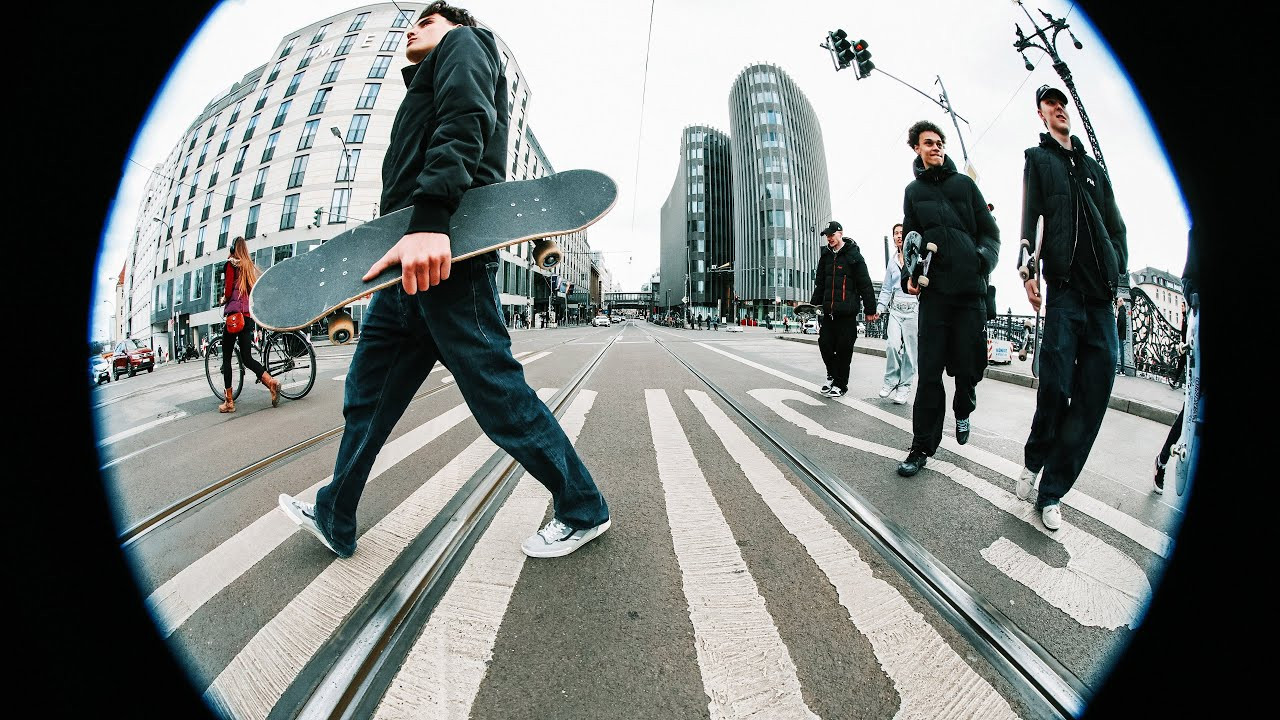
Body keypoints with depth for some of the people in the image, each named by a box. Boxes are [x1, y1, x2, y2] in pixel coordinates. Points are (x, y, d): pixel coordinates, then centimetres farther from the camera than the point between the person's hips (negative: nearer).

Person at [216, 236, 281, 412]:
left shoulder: (231, 264, -3)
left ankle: (229, 401, 2)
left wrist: (223, 300, 10)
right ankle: (271, 382, -18)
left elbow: (228, 291, -8)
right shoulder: (250, 266, 16)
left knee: (226, 357, 1)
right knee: (247, 358, 5)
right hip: (249, 315, 6)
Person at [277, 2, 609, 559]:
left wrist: (430, 219, -27)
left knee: (496, 392, -10)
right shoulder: (427, 83, 39)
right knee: (367, 393, 12)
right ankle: (334, 519, 28)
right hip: (409, 257, 10)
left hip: (441, 248, -10)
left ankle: (583, 511, 5)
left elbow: (465, 122, -11)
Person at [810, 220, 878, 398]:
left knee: (844, 348, -1)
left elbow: (865, 283, -4)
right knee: (825, 343, 4)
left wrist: (870, 309, -6)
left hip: (847, 311, -5)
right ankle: (832, 375, 25)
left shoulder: (853, 255, -2)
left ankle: (840, 384, 10)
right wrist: (814, 304, 11)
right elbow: (819, 284, 19)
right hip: (829, 311, 5)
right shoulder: (825, 257, 15)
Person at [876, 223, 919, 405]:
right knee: (892, 344, -12)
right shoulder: (892, 261, 15)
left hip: (914, 309, -3)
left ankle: (904, 386, 11)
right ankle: (891, 380, 6)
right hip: (895, 309, 3)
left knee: (910, 349, 0)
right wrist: (879, 308, 8)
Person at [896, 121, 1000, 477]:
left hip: (970, 288, 0)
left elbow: (990, 231, 11)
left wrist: (984, 258, -10)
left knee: (967, 365, 1)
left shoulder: (964, 183, 13)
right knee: (929, 371, -5)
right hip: (934, 288, 0)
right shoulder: (913, 191, 15)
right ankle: (922, 447, 2)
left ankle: (963, 412, 34)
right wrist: (909, 276, -2)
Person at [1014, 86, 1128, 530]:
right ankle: (1034, 460, 11)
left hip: (1101, 293, 5)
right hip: (1064, 285, -4)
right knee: (1055, 383, -15)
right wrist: (1028, 268, -14)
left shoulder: (1094, 167, 26)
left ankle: (1051, 492, 4)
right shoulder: (1038, 158, 15)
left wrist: (1118, 276, 9)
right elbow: (1030, 216, 0)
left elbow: (1116, 226, 22)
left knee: (1094, 391, -3)